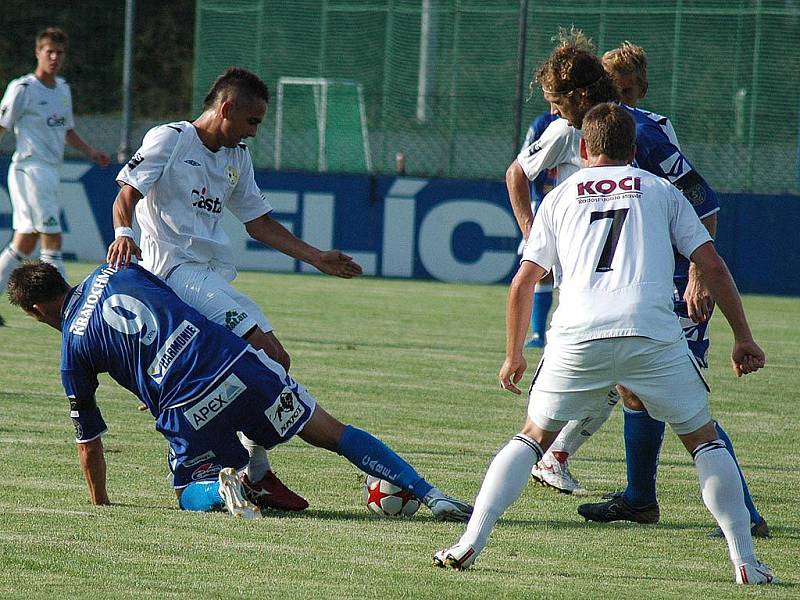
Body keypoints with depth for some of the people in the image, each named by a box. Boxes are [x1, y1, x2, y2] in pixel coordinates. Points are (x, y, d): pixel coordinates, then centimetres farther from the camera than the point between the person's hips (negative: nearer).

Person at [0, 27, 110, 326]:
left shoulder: (63, 88, 16)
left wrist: (90, 151, 16)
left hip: (50, 172, 8)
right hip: (30, 169, -8)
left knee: (25, 242, 9)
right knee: (52, 239, -11)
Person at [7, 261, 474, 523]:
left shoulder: (73, 348, 10)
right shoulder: (116, 272, 17)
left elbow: (89, 442, 16)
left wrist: (100, 504, 28)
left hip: (188, 408, -3)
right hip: (239, 362, 3)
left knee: (189, 496, 21)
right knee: (337, 435, 12)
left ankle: (224, 483, -14)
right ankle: (431, 496, 0)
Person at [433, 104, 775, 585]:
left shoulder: (560, 197, 23)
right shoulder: (661, 191, 22)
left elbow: (523, 283, 19)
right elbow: (713, 266, 14)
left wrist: (514, 355, 30)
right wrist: (743, 338, 19)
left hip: (578, 333, 1)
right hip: (652, 330, -1)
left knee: (534, 437, 17)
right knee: (704, 439, 15)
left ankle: (470, 543, 2)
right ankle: (746, 562, 5)